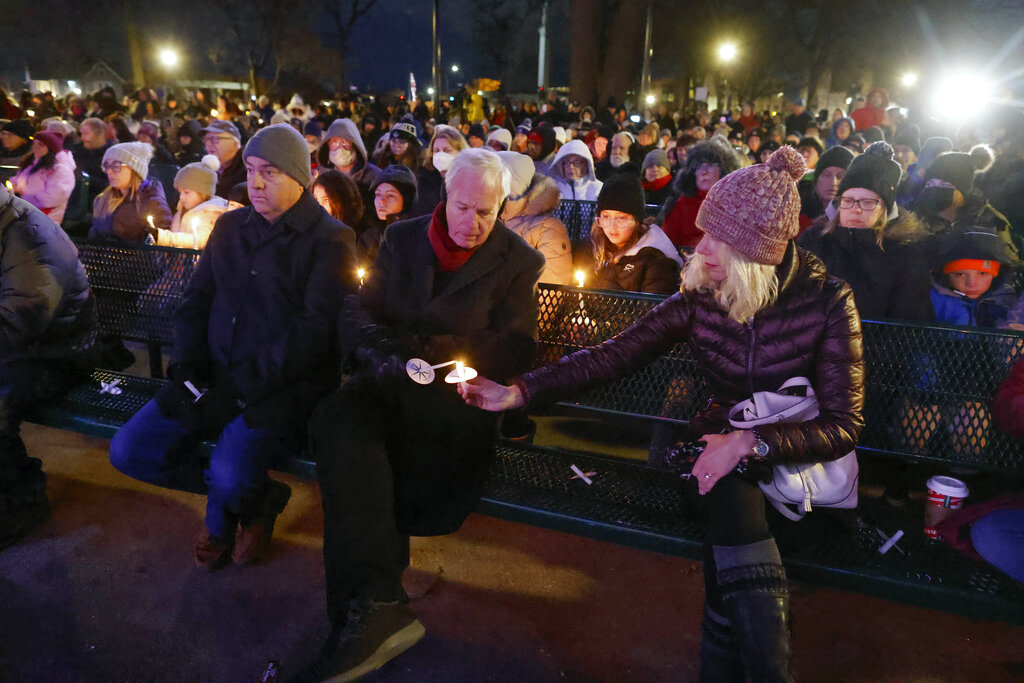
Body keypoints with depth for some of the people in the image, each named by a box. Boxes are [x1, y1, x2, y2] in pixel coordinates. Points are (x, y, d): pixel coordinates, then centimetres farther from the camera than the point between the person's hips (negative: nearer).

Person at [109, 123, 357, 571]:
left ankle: (225, 514, 13)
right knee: (128, 450, -6)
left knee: (230, 477, -27)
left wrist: (239, 390, -17)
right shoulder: (230, 227, 14)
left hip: (286, 386, -6)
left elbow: (314, 332, -15)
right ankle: (256, 495, 10)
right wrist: (186, 369, -3)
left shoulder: (330, 240, -7)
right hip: (213, 377, 7)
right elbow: (195, 301, 15)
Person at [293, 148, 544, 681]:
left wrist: (421, 349, -11)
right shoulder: (402, 239, 16)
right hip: (392, 381, 4)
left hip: (459, 396, -3)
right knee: (338, 420, -32)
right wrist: (385, 356, -10)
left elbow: (511, 352, -3)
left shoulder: (519, 262, 7)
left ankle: (366, 608, -23)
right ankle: (378, 604, -33)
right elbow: (358, 312, 12)